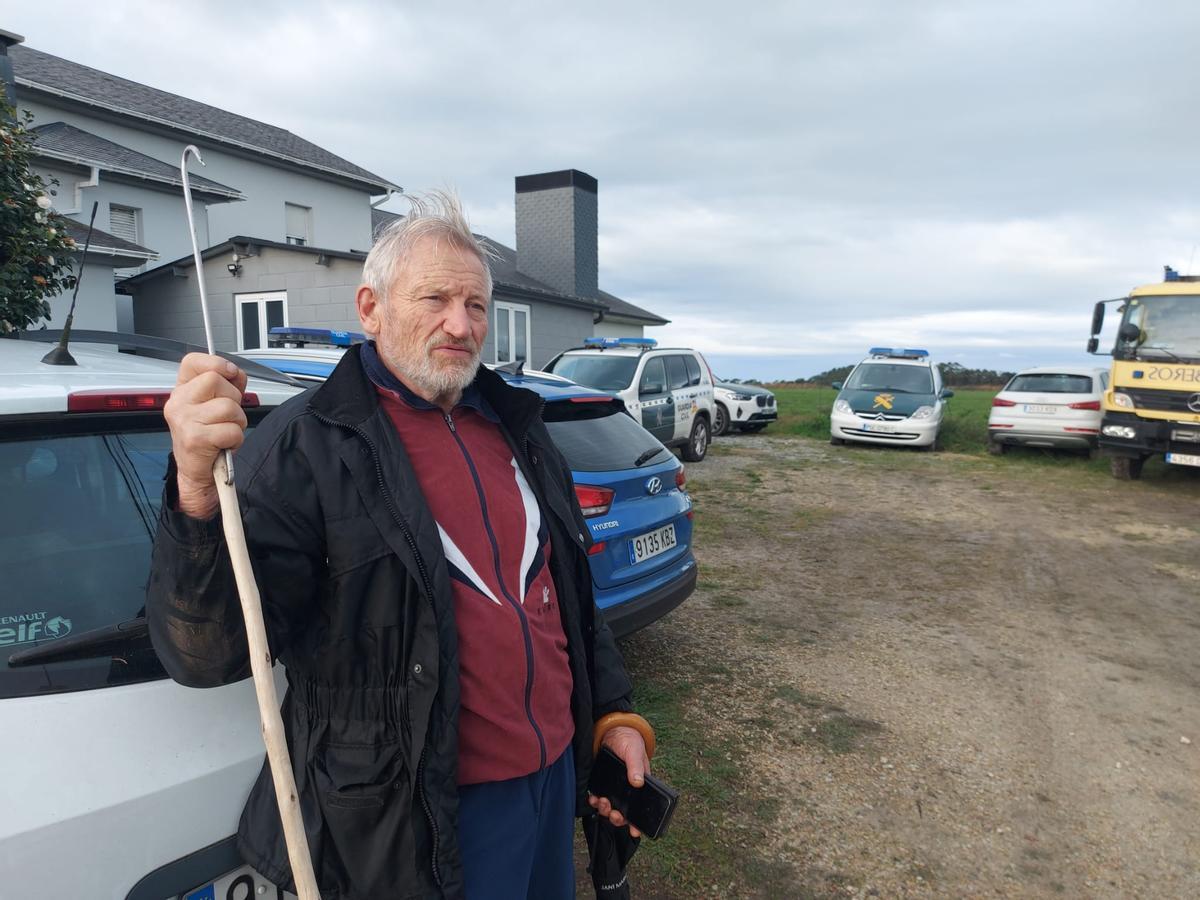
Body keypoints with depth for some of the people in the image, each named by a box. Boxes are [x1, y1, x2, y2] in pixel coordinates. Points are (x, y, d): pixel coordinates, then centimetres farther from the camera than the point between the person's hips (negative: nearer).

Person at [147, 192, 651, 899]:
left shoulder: (516, 424, 4)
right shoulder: (304, 447, -16)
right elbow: (206, 657, -22)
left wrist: (613, 712, 10)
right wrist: (199, 494, -39)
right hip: (431, 818, -6)